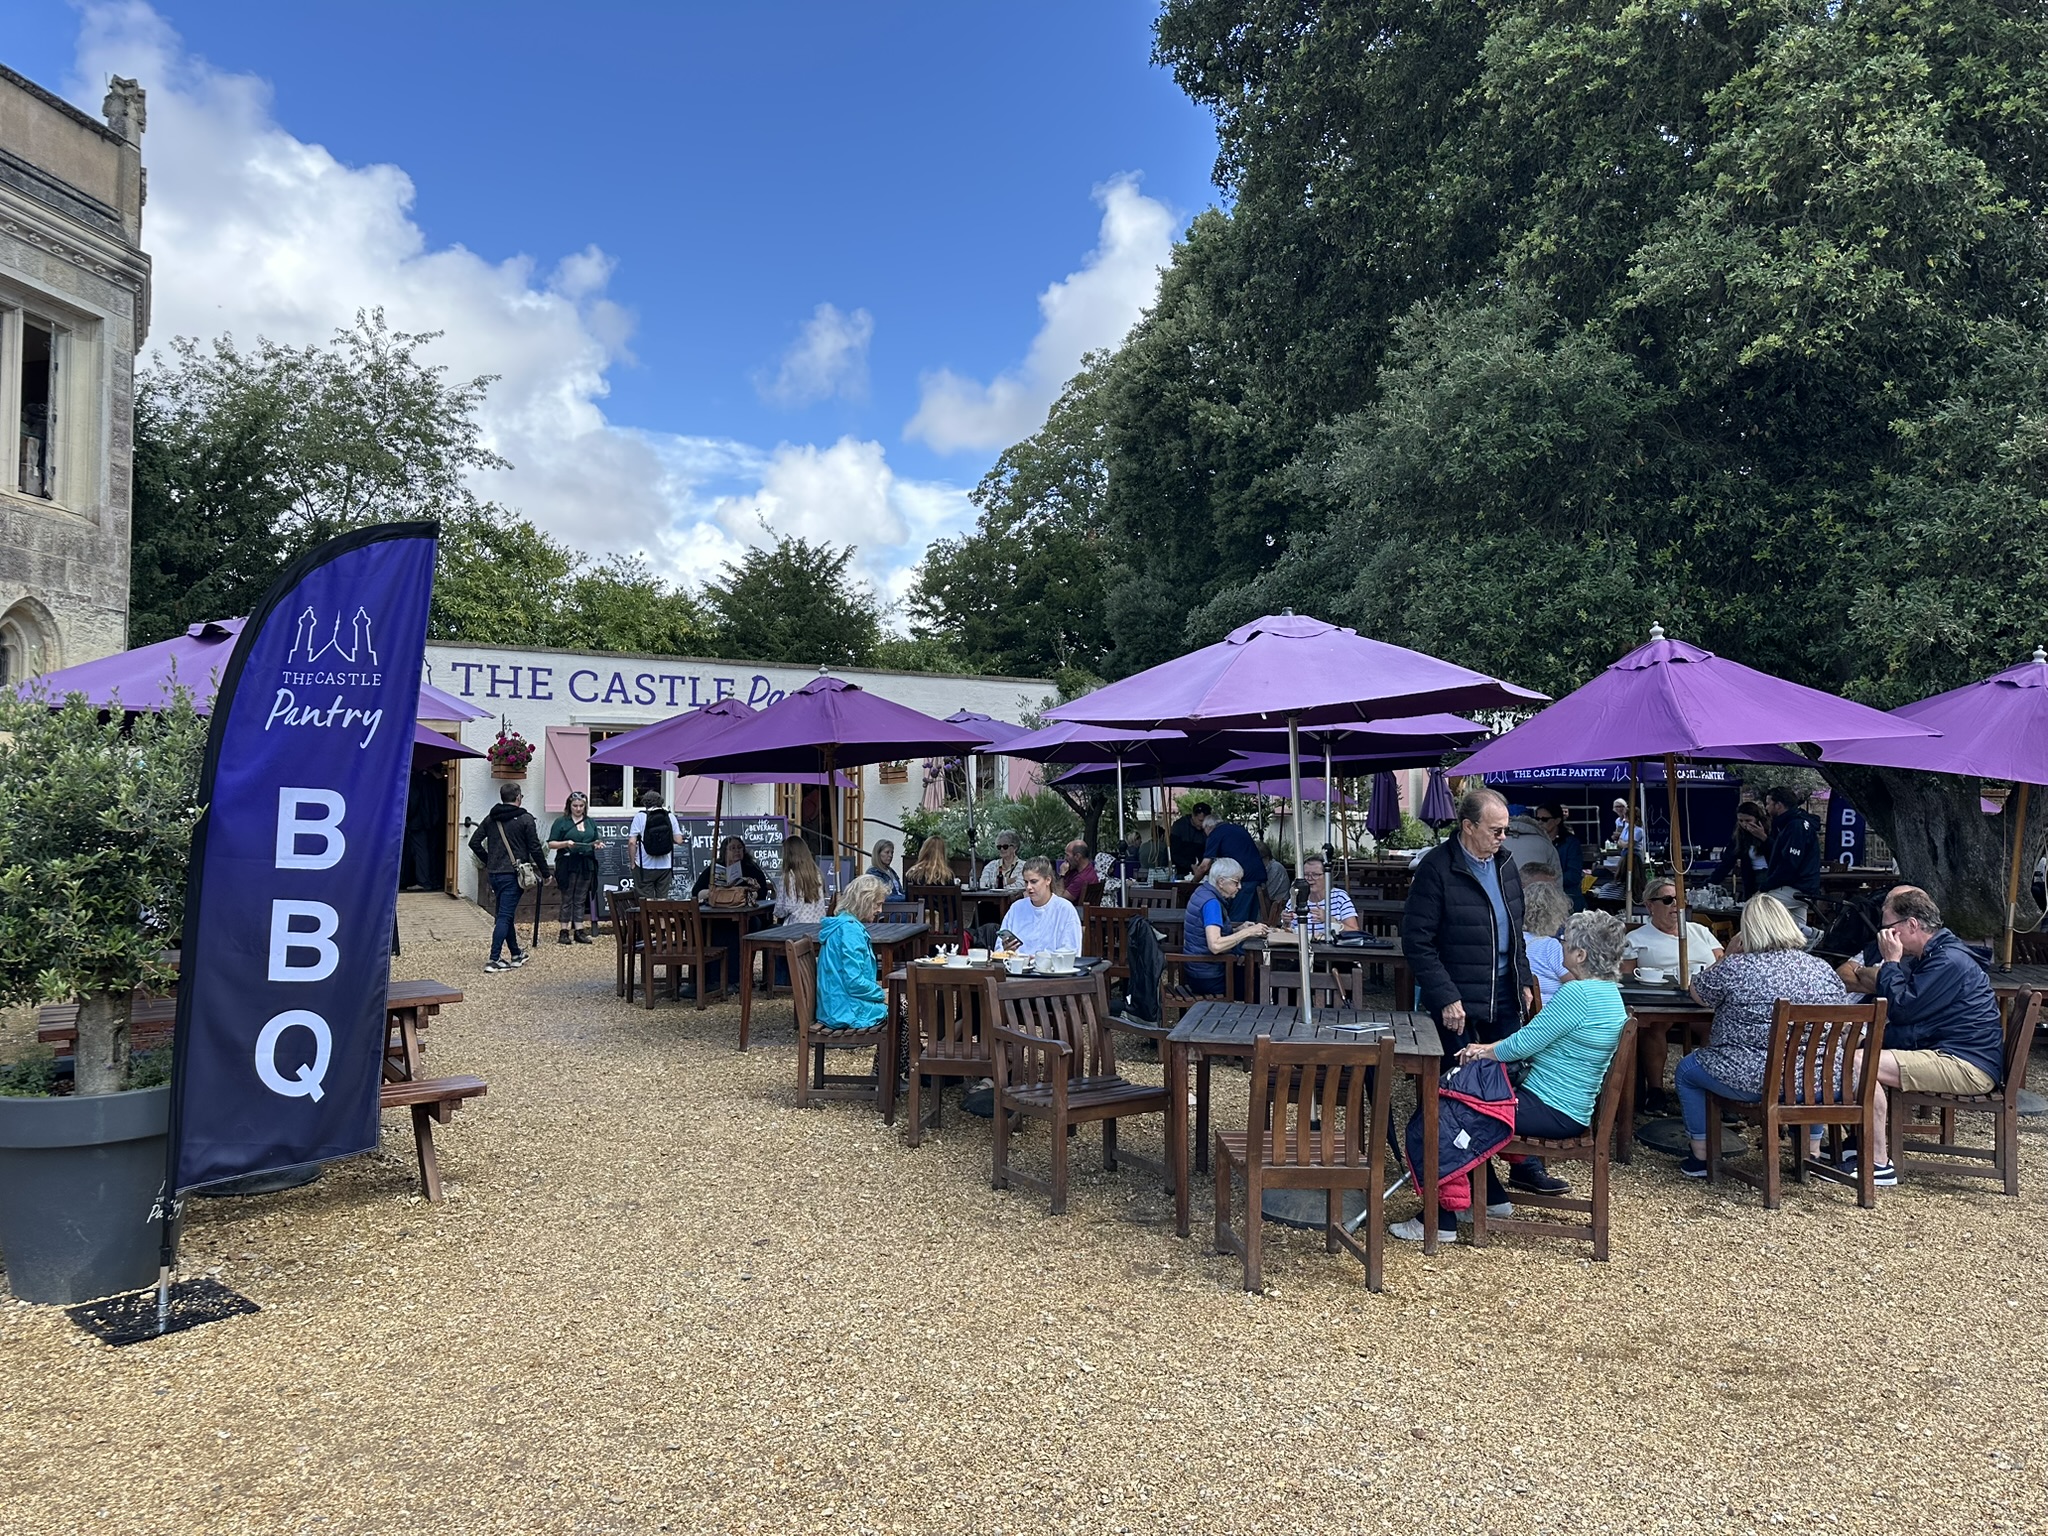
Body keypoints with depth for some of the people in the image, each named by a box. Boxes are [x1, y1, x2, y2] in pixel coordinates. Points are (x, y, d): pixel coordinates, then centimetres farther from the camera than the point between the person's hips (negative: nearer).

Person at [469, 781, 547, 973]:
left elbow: (474, 843, 9)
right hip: (512, 873, -6)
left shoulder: (490, 819, 10)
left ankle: (515, 954, 30)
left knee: (507, 914, 18)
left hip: (494, 873, 6)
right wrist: (545, 872, 1)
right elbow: (535, 849, -8)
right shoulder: (525, 819, -7)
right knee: (505, 916, -7)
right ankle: (495, 960, -13)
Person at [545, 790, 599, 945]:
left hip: (586, 865, 4)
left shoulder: (590, 823, 15)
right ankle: (564, 931, 5)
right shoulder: (561, 822, 1)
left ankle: (579, 930, 11)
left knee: (581, 899, 7)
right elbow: (551, 843, -2)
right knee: (566, 899, 1)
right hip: (567, 864, -4)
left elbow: (595, 842, 22)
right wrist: (565, 843, -19)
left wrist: (596, 845, 0)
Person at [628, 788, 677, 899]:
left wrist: (632, 862, -2)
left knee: (647, 900, 4)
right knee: (663, 899, 10)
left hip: (645, 866, -2)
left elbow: (632, 842, -12)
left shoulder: (640, 816, -6)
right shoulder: (670, 817, 1)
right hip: (665, 865, 2)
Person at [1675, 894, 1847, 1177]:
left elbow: (1697, 992, 8)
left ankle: (1700, 1158, 22)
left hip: (1754, 1082, -5)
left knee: (1687, 1069, 20)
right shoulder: (1823, 969, 2)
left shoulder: (1735, 967, -10)